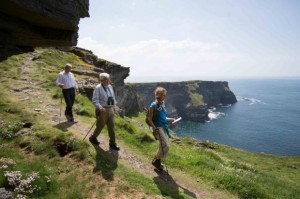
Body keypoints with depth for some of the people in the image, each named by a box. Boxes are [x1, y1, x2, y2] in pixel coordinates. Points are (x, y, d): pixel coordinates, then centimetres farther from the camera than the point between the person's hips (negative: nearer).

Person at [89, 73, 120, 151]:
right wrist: (100, 108, -28)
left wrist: (114, 106, 14)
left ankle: (112, 143, 19)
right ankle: (93, 137, 36)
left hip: (110, 109, 6)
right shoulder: (98, 88, -13)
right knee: (100, 126, 8)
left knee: (111, 126, 8)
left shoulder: (110, 87, 8)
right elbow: (95, 100, -17)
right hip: (102, 110, -6)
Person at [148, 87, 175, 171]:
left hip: (164, 127, 8)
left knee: (162, 146, 13)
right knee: (166, 146, -10)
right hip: (158, 128, -8)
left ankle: (158, 162, 30)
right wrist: (154, 128, -21)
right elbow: (150, 119, -11)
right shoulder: (153, 105, -13)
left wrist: (170, 119, 9)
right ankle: (155, 161, 10)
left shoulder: (162, 104, 9)